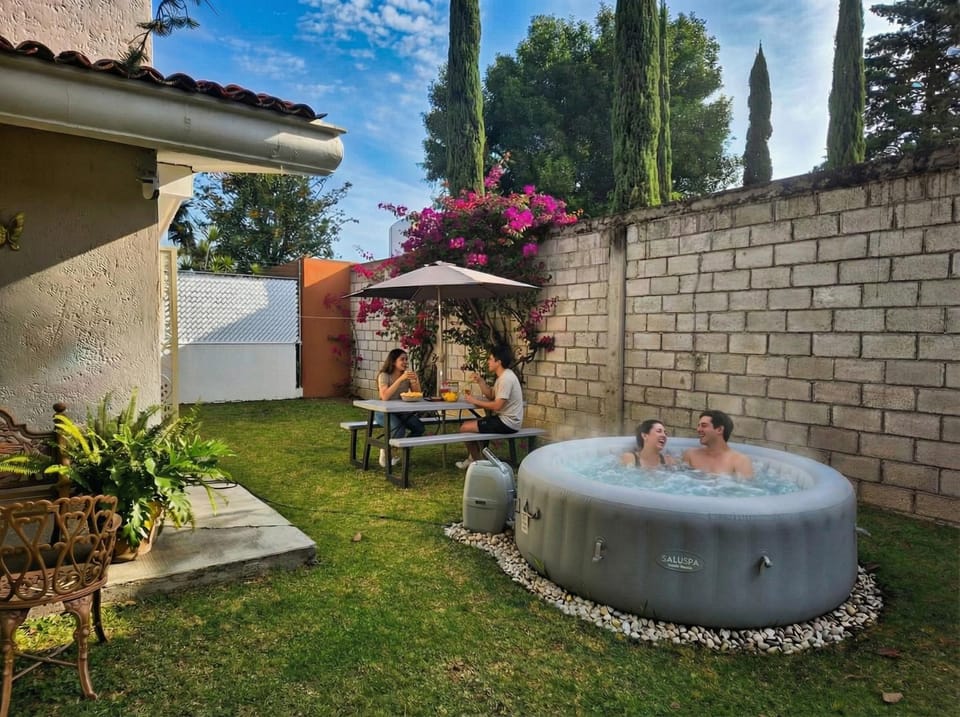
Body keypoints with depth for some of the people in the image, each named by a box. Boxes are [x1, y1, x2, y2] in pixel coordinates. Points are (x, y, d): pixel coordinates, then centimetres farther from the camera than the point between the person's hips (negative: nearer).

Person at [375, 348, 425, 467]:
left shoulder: (409, 375, 5)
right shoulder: (384, 375, -11)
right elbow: (384, 396, -28)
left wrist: (414, 381, -18)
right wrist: (400, 379, -30)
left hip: (402, 412, 5)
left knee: (419, 427, -21)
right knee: (399, 428, -33)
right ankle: (386, 451, -3)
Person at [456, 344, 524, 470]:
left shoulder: (506, 378, -22)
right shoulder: (503, 376, 11)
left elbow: (497, 405, -25)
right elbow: (491, 396, 17)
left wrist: (476, 401, -13)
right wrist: (480, 381, 3)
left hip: (507, 422, -10)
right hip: (504, 419, 10)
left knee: (465, 428, -9)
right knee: (466, 424, 16)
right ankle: (473, 458, 25)